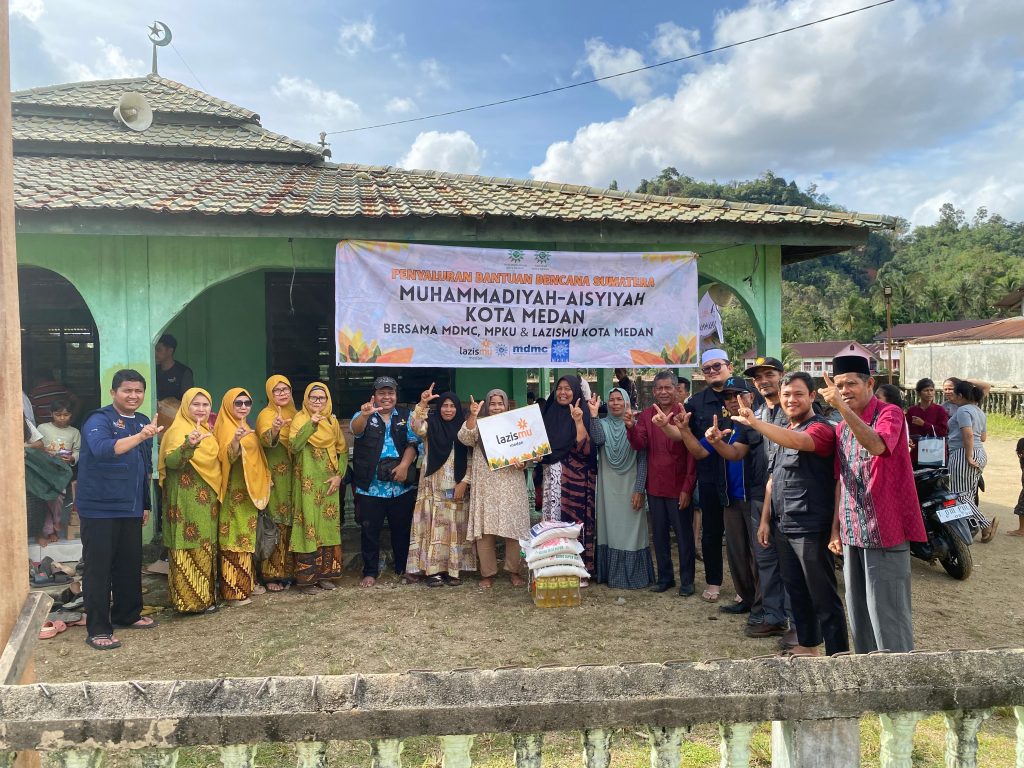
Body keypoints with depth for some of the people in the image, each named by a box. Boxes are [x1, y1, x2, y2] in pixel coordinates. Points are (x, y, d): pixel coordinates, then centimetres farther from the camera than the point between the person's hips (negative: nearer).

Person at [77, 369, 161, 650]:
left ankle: (127, 614, 29)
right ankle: (98, 629, 6)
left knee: (130, 564, 13)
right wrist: (140, 436, -45)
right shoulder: (99, 420, -10)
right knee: (98, 568, -1)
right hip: (99, 509, -7)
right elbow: (102, 448, -32)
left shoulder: (142, 422, 12)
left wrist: (145, 503, 21)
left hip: (131, 508, 7)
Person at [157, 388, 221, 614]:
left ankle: (205, 595, 21)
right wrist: (188, 445, -42)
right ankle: (189, 599, 0)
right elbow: (171, 462, -28)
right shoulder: (178, 431, -11)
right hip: (187, 500, -8)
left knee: (205, 547, 13)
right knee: (190, 547, -6)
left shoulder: (208, 431, 14)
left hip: (207, 499, 9)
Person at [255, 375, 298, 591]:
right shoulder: (266, 415, -9)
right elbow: (265, 440, -29)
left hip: (292, 477, 6)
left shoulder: (294, 414, 11)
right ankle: (270, 574, 2)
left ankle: (286, 571, 20)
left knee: (289, 524, 11)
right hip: (273, 478, -6)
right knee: (274, 526, -5)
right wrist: (274, 429, -51)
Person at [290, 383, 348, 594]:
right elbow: (294, 446, -18)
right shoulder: (300, 419, -2)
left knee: (328, 526, 7)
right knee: (308, 526, -5)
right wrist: (311, 423, -26)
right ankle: (306, 578, 2)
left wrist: (339, 475, -1)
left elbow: (343, 450, 11)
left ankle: (325, 574, 17)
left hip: (328, 483, 4)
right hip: (307, 483, -4)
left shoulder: (332, 421, 10)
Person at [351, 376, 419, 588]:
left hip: (401, 485, 2)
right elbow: (356, 430, -21)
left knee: (402, 528, 11)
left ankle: (403, 568, 27)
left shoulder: (406, 416, 8)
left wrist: (405, 464, -17)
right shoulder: (363, 415, 1)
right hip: (371, 486, -2)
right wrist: (364, 415, -44)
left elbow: (413, 443, 0)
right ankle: (370, 572, 18)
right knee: (370, 530, 5)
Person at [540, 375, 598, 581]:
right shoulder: (549, 414, 11)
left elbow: (586, 448, -17)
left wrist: (579, 421, -23)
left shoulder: (583, 414, -5)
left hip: (575, 477, -5)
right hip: (552, 476, 5)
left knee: (575, 521, -3)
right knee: (551, 521, 6)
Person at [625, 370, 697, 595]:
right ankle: (665, 577, 27)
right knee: (659, 534, 14)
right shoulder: (646, 415, 4)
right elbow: (639, 445, -7)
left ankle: (687, 580, 19)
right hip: (655, 485, 4)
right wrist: (631, 427, -27)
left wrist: (687, 487, -12)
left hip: (679, 486, -4)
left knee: (684, 534, 6)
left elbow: (692, 454, -9)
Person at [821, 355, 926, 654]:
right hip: (852, 533, 7)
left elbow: (877, 445, -32)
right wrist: (836, 529, 12)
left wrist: (842, 407, -38)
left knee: (886, 609, -3)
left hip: (884, 530, -7)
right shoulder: (842, 428, 12)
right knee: (858, 610, 15)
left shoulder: (890, 413, -9)